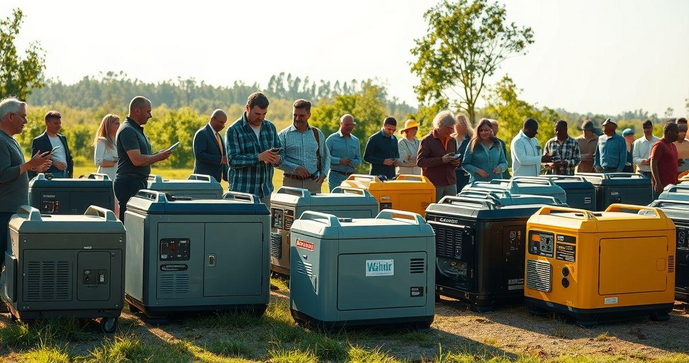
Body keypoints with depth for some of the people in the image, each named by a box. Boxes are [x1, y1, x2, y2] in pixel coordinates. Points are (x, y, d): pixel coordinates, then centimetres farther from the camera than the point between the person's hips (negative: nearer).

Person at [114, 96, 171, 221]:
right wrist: (159, 157, -10)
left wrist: (157, 154, 6)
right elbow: (137, 160, -22)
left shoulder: (137, 130, 19)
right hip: (129, 183, -10)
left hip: (139, 182, 10)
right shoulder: (127, 130, -14)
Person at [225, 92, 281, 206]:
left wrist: (277, 159, -13)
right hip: (242, 191, -5)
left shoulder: (270, 127, 11)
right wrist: (259, 157, -26)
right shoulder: (234, 130, -6)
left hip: (265, 191, 5)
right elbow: (232, 160, -15)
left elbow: (280, 152, 13)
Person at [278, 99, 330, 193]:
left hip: (313, 182, 2)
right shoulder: (284, 135, 4)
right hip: (291, 182, -2)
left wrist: (323, 174, 5)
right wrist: (295, 168, -15)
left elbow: (326, 156, 20)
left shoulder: (317, 134, 14)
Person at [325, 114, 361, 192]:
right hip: (336, 177, -4)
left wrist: (351, 162, -9)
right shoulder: (332, 139, 1)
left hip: (351, 177, 4)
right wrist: (339, 161, -17)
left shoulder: (355, 140, 16)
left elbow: (359, 161, 13)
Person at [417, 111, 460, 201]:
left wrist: (456, 162, 1)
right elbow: (420, 161, -13)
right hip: (433, 184, -6)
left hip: (451, 184, 6)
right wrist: (442, 160, -19)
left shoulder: (452, 141, 15)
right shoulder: (427, 140, -4)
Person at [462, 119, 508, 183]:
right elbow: (465, 164, 2)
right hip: (477, 182, -2)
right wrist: (477, 170, -12)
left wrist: (500, 168, -7)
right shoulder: (473, 145, 2)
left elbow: (504, 162, 16)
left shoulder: (497, 144, 10)